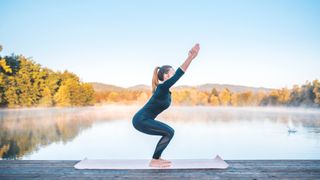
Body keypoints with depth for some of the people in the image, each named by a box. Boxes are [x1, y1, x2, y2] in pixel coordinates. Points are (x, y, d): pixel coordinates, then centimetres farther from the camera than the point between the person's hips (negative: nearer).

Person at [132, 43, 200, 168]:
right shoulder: (162, 87, -17)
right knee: (169, 132, -11)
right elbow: (179, 74, -26)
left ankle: (157, 158, 18)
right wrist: (190, 57, -31)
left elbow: (179, 73, 13)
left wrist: (190, 57, 12)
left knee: (169, 132, 14)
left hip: (143, 119, 10)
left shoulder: (165, 89, 9)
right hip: (141, 120, -10)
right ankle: (154, 161, -4)